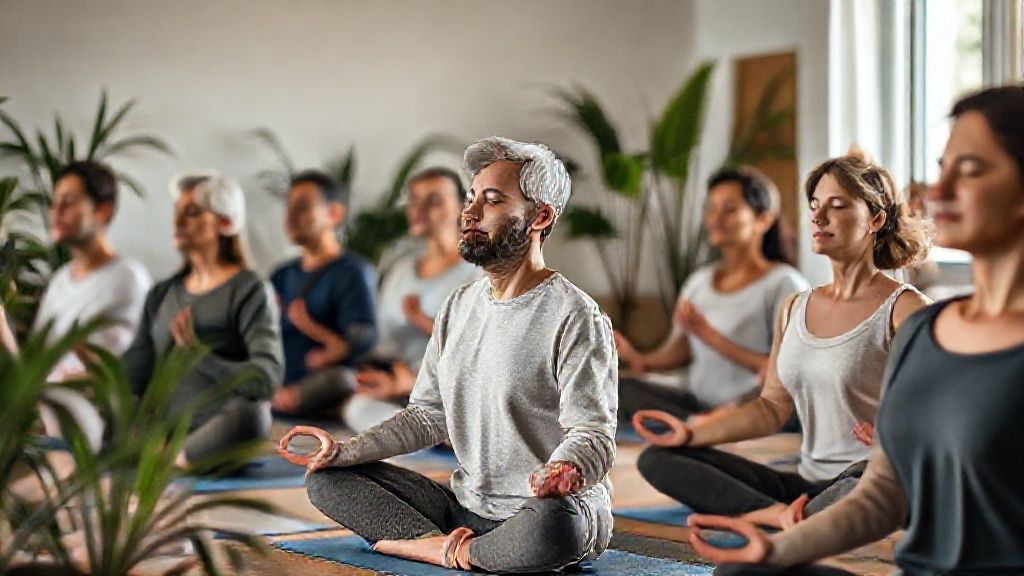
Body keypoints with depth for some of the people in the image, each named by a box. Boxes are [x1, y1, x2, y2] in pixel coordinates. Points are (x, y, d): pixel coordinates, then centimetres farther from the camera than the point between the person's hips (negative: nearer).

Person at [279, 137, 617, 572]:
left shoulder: (574, 317, -11)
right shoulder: (459, 307, 14)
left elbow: (593, 435, -17)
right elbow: (428, 415, 14)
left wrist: (564, 471, -40)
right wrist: (344, 451, 1)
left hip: (543, 508, -7)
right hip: (466, 505, 7)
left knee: (552, 527, -42)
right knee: (326, 479, -1)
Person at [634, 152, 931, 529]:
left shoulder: (904, 309, -5)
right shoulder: (795, 309, 17)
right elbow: (773, 406, 18)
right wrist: (693, 434, 7)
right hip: (806, 483, 8)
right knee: (657, 459, -4)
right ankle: (785, 516, -21)